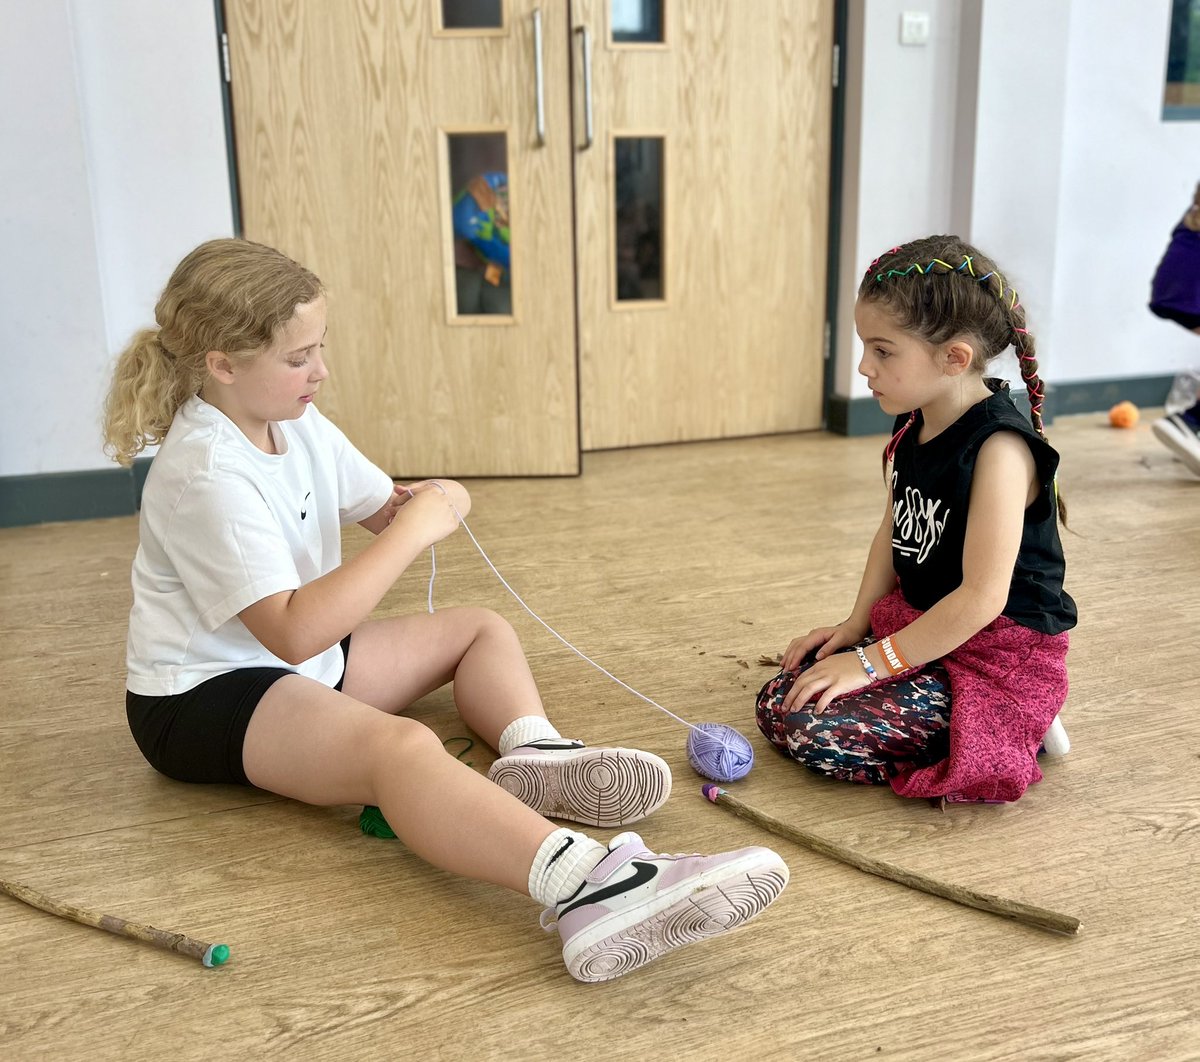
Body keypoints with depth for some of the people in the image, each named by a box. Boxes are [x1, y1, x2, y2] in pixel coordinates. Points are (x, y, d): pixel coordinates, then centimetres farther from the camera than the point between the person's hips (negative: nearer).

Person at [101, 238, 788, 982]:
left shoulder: (296, 421, 3)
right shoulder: (207, 474, -24)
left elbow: (377, 508, 15)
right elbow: (292, 632, -33)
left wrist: (418, 505, -9)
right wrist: (412, 533, -30)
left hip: (305, 654, 10)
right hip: (205, 697, -10)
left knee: (481, 629, 12)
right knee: (399, 747, -38)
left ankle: (530, 752, -19)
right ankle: (591, 888, -59)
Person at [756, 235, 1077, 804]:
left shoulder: (999, 447, -24)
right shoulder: (913, 426, 2)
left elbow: (982, 596, -26)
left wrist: (871, 662, -21)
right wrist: (856, 624, 5)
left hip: (998, 655, -9)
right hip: (916, 626, 9)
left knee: (814, 732, -21)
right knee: (778, 703, 1)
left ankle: (1010, 736, -3)